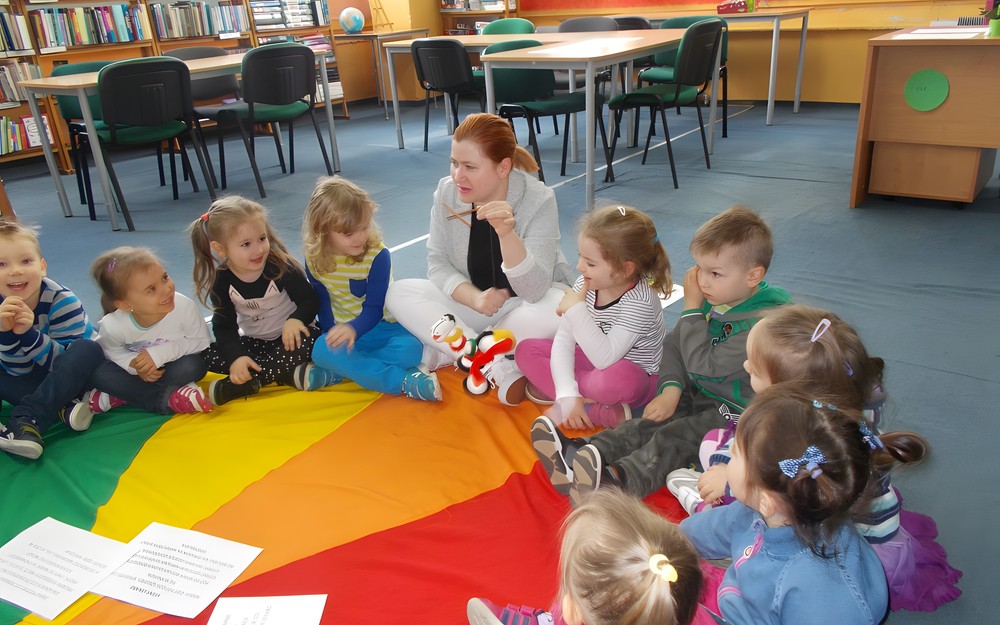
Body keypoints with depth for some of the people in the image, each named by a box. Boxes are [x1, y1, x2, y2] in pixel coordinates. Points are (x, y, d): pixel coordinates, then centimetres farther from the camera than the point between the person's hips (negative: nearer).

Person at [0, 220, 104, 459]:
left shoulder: (62, 300, -25)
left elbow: (64, 360, -24)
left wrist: (28, 332, -40)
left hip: (72, 377, -4)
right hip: (33, 378, 4)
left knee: (88, 350, -34)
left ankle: (25, 421, -36)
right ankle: (64, 406, -25)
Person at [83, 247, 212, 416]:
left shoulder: (184, 307, -32)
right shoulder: (112, 325, -27)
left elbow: (201, 341, -18)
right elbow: (109, 350, -6)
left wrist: (161, 353, -30)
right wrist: (134, 364, -26)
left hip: (172, 366, -1)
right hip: (138, 370, 1)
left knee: (193, 365, -33)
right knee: (96, 371, -23)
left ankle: (117, 397, -19)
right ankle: (168, 398, -23)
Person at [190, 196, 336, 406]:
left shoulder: (280, 267, -20)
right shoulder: (221, 280, -13)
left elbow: (309, 300, -13)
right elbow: (224, 326, -10)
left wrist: (296, 319, -36)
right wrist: (235, 357, -29)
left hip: (290, 336, -3)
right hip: (254, 341, 3)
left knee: (305, 343, -36)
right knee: (208, 356, -20)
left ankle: (234, 387, -30)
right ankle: (290, 375, -27)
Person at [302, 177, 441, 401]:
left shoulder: (377, 254, -16)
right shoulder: (314, 260, -6)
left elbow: (374, 308, -17)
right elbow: (322, 303, 4)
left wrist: (354, 329, -37)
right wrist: (333, 335, -12)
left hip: (380, 327, -2)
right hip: (341, 331, 2)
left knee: (410, 348, -31)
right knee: (321, 350, -32)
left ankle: (340, 370, -25)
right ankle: (404, 382, -37)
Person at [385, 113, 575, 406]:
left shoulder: (539, 200, -23)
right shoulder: (446, 192, -12)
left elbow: (534, 290, -30)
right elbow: (437, 262, -6)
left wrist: (506, 234, -47)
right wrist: (475, 298, -25)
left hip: (528, 303, -3)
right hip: (473, 301, 4)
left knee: (557, 311, -37)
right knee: (398, 293, -17)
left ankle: (448, 352, -18)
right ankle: (497, 368, -26)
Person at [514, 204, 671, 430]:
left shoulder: (640, 301, -29)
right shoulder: (586, 284, -11)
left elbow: (605, 359, -38)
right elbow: (563, 339, -14)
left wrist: (577, 309, -36)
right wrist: (568, 395, -25)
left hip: (636, 379, -7)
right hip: (595, 362, 7)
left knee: (617, 377, -42)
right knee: (525, 349, -6)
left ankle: (547, 386, -15)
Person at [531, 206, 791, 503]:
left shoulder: (760, 322, -24)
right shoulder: (712, 298, 1)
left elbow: (705, 365, -25)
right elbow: (674, 343, 7)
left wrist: (692, 309, -18)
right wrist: (671, 388, -9)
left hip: (735, 414, -7)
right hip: (698, 395, 7)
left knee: (673, 438, -28)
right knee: (649, 423, -14)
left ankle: (617, 482, -48)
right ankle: (578, 457, -31)